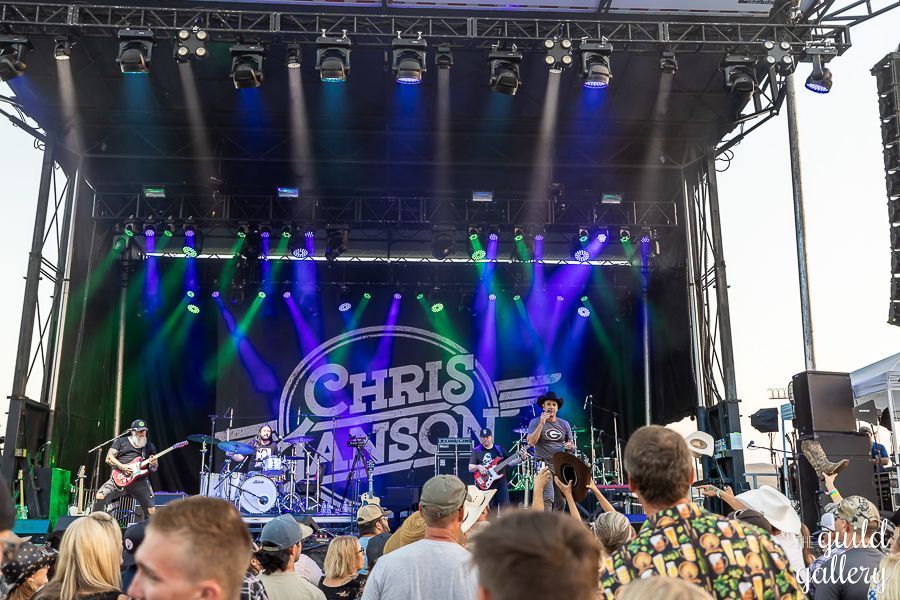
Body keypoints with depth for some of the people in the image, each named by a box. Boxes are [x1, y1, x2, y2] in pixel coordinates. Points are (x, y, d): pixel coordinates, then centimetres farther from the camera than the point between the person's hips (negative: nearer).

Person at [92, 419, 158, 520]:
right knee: (99, 497, -19)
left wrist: (153, 464, -12)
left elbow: (154, 468, 13)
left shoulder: (150, 447, 13)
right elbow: (109, 458, 1)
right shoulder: (121, 441, 9)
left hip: (139, 481, 1)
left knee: (151, 511, -8)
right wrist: (122, 467, -15)